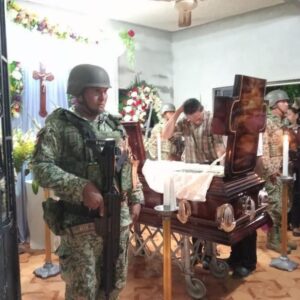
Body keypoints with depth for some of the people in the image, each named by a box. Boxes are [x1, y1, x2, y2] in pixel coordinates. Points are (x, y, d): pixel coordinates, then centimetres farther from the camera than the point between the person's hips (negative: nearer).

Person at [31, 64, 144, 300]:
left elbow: (128, 165, 15)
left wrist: (135, 198, 9)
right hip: (81, 221, -5)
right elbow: (42, 167, -16)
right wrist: (82, 188, -24)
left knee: (116, 280, 19)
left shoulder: (114, 125, 10)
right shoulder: (59, 123, -8)